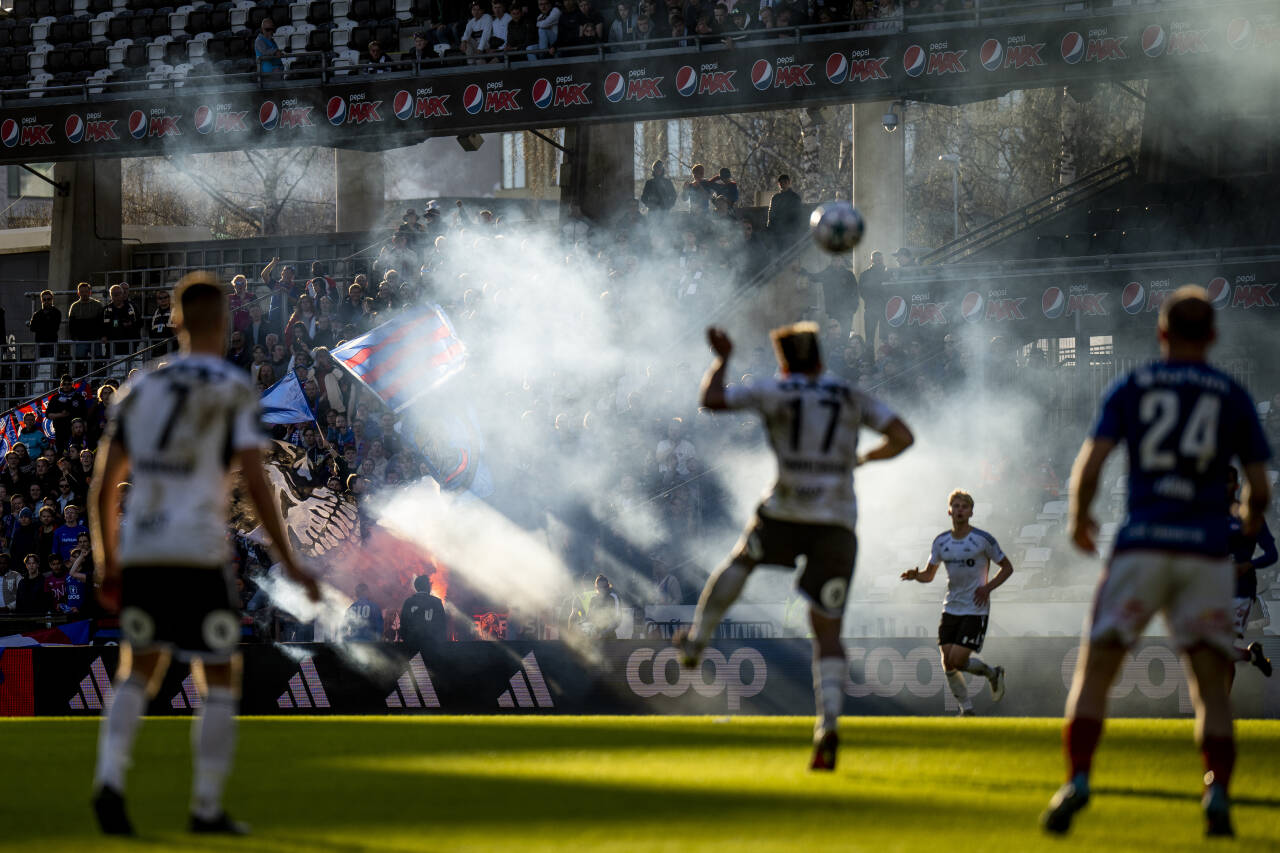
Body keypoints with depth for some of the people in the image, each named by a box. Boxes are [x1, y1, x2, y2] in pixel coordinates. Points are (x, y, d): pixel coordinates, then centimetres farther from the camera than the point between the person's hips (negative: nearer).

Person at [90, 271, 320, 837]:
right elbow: (255, 483, -10)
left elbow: (103, 488, 12)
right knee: (219, 681, 9)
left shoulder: (138, 389, 12)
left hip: (139, 553, 4)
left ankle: (109, 779, -5)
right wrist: (289, 562, -5)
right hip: (199, 554, -4)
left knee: (139, 672, 17)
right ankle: (207, 808, 8)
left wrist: (107, 567, 21)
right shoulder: (235, 391, -1)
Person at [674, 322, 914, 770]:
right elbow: (903, 437, 4)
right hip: (838, 525, 2)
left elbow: (712, 399, -1)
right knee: (827, 631, 3)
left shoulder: (775, 391, 4)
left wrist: (722, 359, 16)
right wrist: (866, 457, 22)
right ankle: (828, 723, -15)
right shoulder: (853, 398, 12)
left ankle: (696, 641, 37)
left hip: (787, 514, -1)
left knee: (741, 561, 33)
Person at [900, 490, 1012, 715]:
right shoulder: (941, 542, 6)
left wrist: (988, 587, -12)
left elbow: (1007, 567, 2)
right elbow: (929, 575, 15)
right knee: (948, 664, -2)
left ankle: (993, 673, 15)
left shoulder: (983, 539, -7)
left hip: (975, 610, -5)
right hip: (951, 609, 5)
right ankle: (967, 710, 14)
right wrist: (915, 575, -8)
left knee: (958, 660, -15)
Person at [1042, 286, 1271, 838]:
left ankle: (1077, 779, -13)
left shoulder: (1131, 388, 7)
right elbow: (1259, 490, 8)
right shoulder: (1233, 397, 9)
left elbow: (1089, 465, -1)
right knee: (1210, 681, 8)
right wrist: (1251, 518, 30)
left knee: (1095, 670, 4)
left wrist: (1078, 517, 17)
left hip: (1141, 545, -1)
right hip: (1206, 551, 1)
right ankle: (1218, 792, -9)